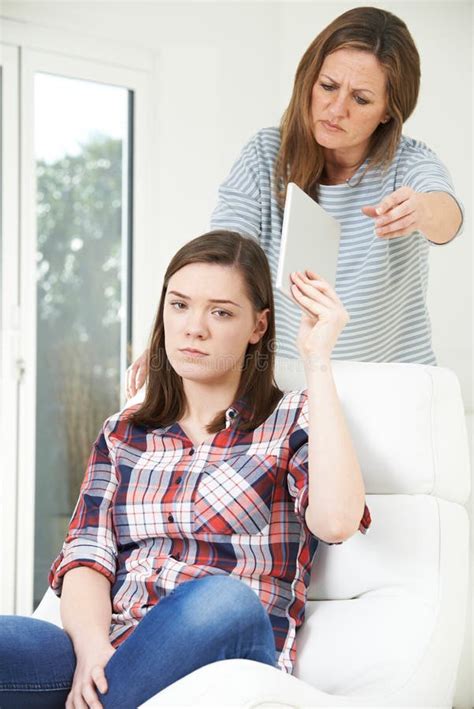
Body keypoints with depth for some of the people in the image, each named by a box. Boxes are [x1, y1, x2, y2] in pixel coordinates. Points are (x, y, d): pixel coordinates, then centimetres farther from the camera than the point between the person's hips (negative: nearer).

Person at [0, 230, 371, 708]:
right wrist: (92, 647, -15)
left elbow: (336, 521, -12)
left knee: (222, 601, -39)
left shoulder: (293, 422, 10)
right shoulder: (122, 433, 21)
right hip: (113, 657, 1)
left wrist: (317, 361, -7)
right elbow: (86, 558, 8)